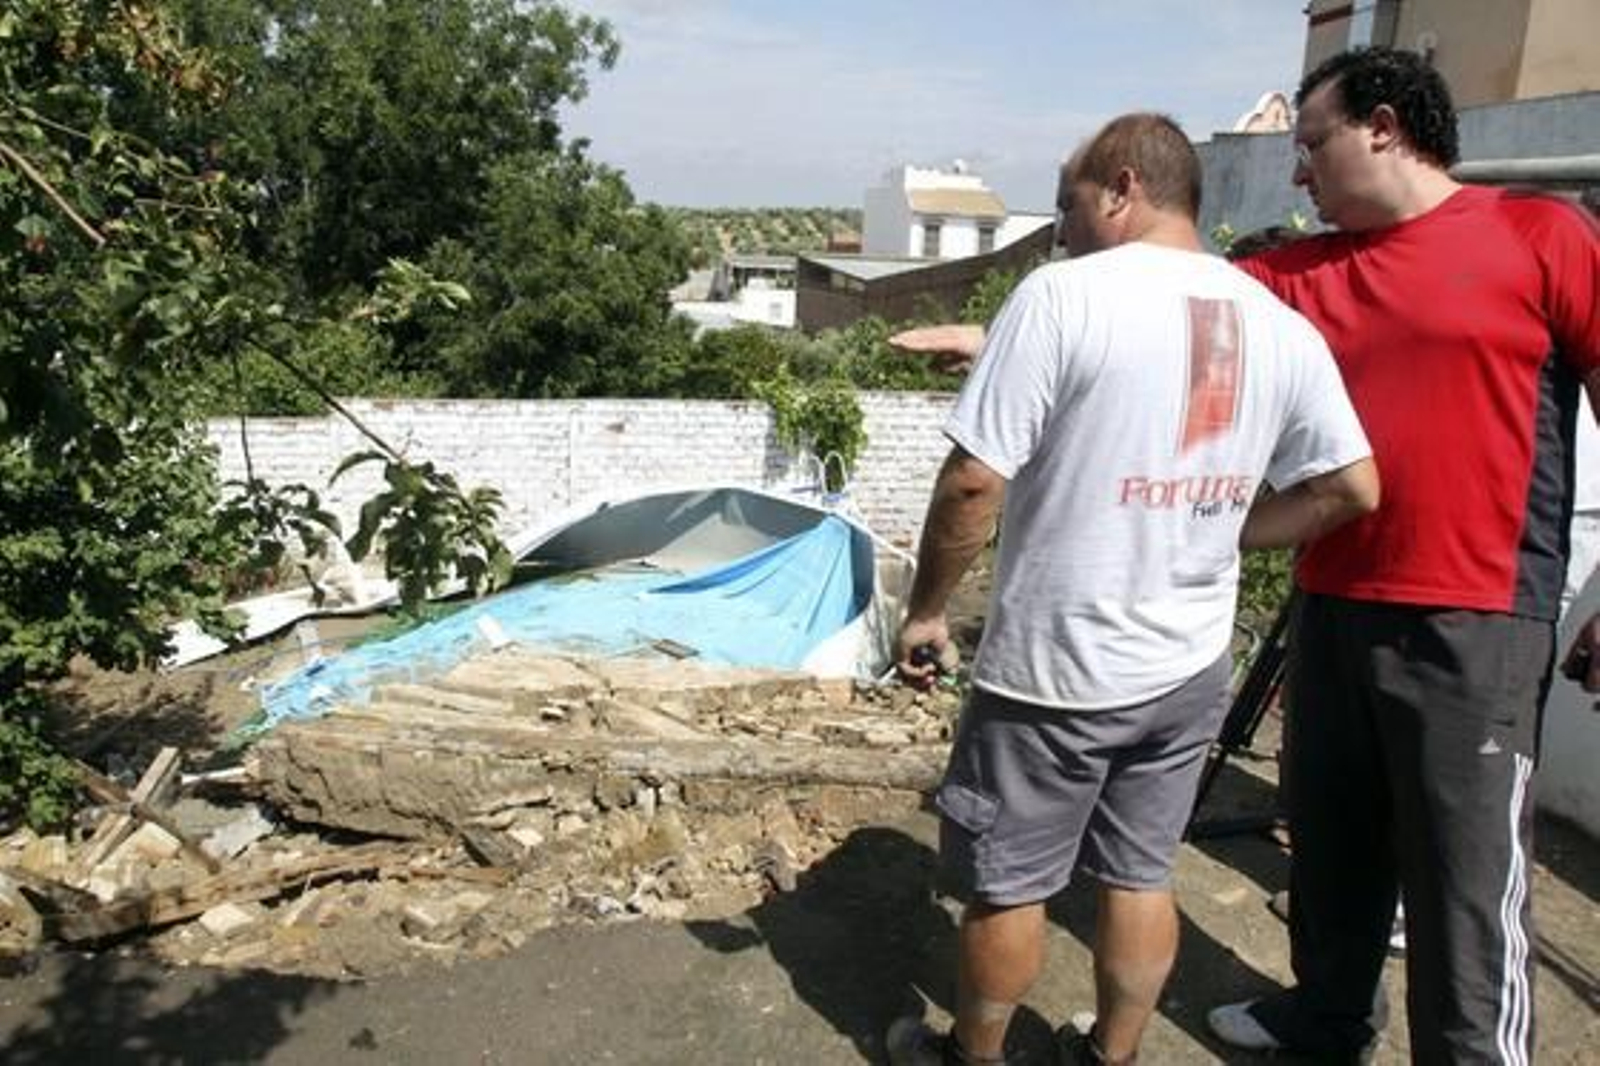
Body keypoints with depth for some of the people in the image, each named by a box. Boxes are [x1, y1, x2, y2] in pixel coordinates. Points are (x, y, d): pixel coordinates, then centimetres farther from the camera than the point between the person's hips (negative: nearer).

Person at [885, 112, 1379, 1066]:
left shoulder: (1064, 294, -16)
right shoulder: (1280, 322, 3)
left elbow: (974, 483, -19)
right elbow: (1353, 487, 6)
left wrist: (926, 611, -6)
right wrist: (1215, 534, 11)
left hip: (1054, 670, -5)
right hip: (1191, 669, 6)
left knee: (1007, 886, 13)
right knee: (1142, 878, 20)